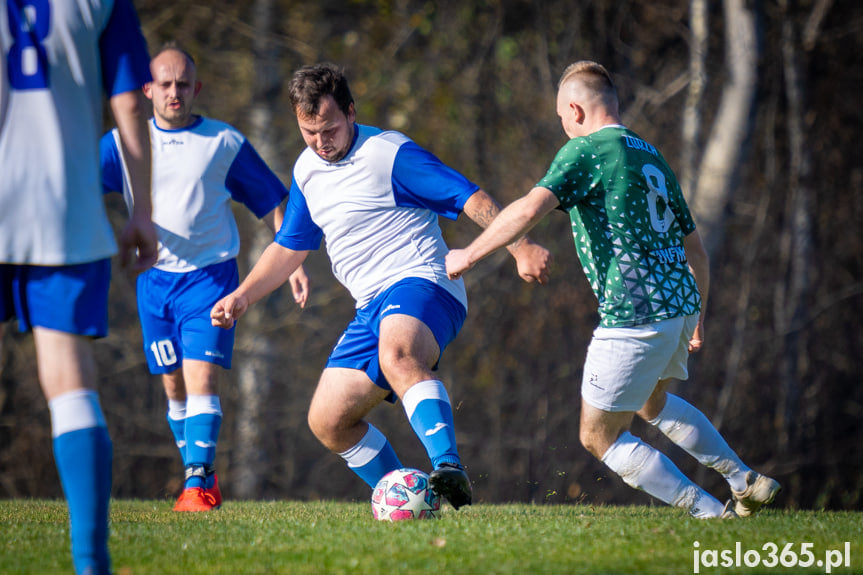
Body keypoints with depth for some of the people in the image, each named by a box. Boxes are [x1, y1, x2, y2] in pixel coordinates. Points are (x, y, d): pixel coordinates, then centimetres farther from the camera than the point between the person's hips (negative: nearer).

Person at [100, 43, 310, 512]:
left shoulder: (225, 143, 1)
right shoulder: (124, 142, 4)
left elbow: (273, 206, 7)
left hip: (210, 276, -3)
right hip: (154, 278, 3)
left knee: (201, 379, -17)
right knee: (174, 388, 8)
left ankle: (197, 484, -20)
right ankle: (206, 481, 23)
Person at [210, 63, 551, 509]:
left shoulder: (390, 154, -8)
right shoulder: (307, 170, 15)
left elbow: (472, 199, -13)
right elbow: (289, 246, 28)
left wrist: (521, 248, -24)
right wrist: (241, 297, 18)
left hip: (421, 284, -9)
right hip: (373, 306, 9)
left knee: (397, 355, -41)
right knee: (327, 421, 4)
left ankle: (450, 471, -56)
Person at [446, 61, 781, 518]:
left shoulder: (586, 151, -7)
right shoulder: (651, 156, 18)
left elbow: (529, 209, -22)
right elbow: (695, 250, 22)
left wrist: (468, 255, -13)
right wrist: (697, 318, 32)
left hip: (633, 319, -9)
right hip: (679, 306, 9)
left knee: (599, 436, 5)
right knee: (651, 402, 34)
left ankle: (712, 514, -1)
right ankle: (745, 482, 29)